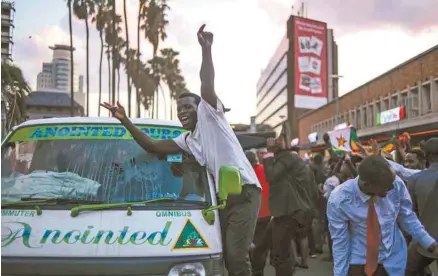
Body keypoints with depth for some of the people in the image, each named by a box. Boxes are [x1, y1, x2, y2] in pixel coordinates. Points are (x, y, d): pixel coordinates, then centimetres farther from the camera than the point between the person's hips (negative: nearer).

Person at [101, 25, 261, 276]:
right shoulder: (187, 141, 20)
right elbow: (153, 146, 17)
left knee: (236, 255, -15)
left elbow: (208, 85, -13)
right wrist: (126, 121, 12)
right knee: (228, 256, 7)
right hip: (224, 197, 8)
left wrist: (206, 49, -25)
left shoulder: (210, 114, 3)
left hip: (244, 192, -8)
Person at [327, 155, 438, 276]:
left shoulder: (397, 185, -21)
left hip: (393, 258, 2)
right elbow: (340, 241, -13)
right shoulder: (339, 200, -25)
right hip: (359, 261, -2)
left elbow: (407, 217, -3)